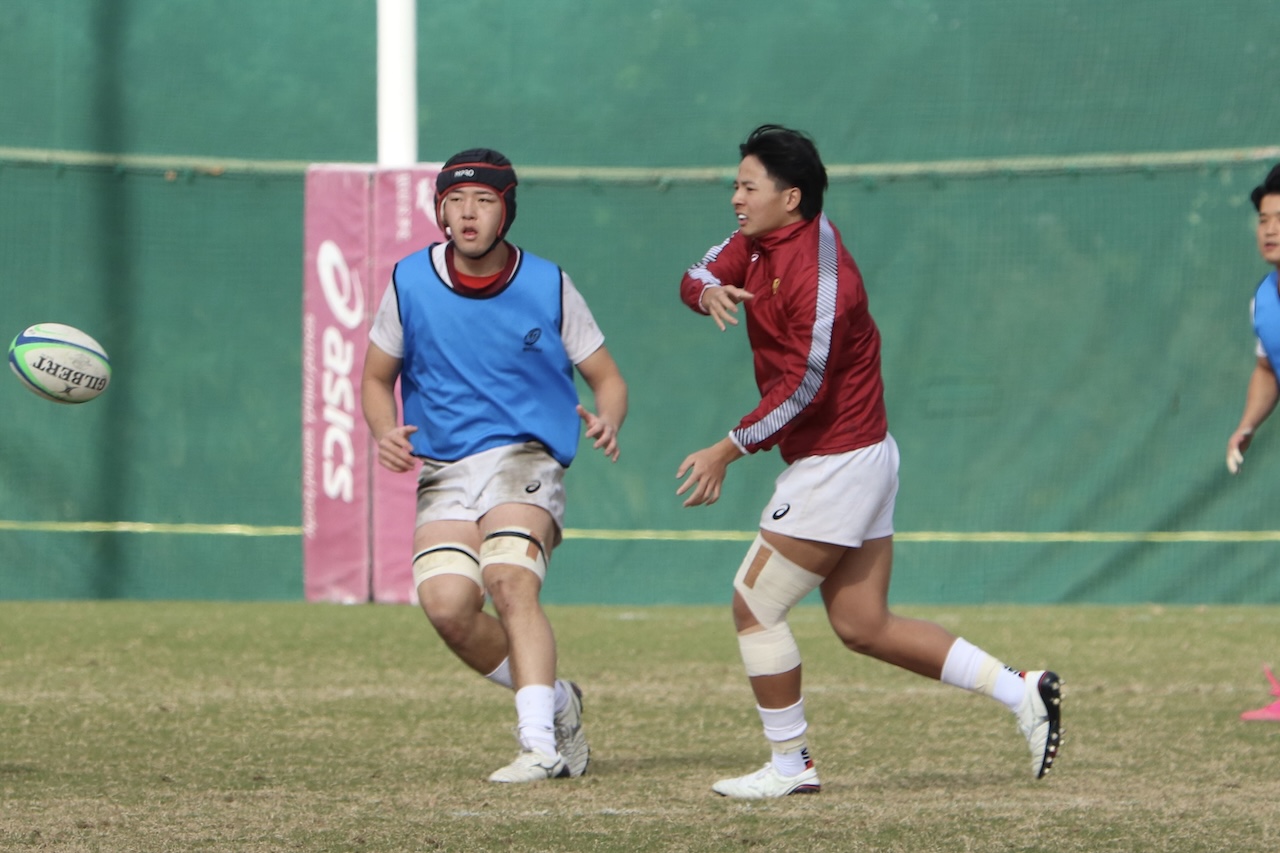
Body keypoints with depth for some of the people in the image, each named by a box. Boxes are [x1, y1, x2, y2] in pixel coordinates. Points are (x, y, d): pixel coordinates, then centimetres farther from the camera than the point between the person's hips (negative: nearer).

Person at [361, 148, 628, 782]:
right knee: (445, 601, -19)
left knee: (510, 580, -29)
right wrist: (385, 432, -7)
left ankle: (540, 744, -33)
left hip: (525, 460, -2)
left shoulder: (548, 287, -1)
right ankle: (556, 702, 5)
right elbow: (377, 378, 14)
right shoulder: (410, 283, 2)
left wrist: (607, 421, -16)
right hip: (444, 472, 2)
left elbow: (607, 378, 7)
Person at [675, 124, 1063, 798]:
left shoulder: (816, 270, -21)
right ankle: (1021, 692, 10)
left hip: (838, 463, -10)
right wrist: (708, 291, -15)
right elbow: (700, 275, 10)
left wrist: (726, 452, -21)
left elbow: (804, 387, -24)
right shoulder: (761, 240, 7)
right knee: (864, 627, 10)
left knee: (754, 606, -4)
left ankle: (789, 767, 5)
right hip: (859, 458, 10)